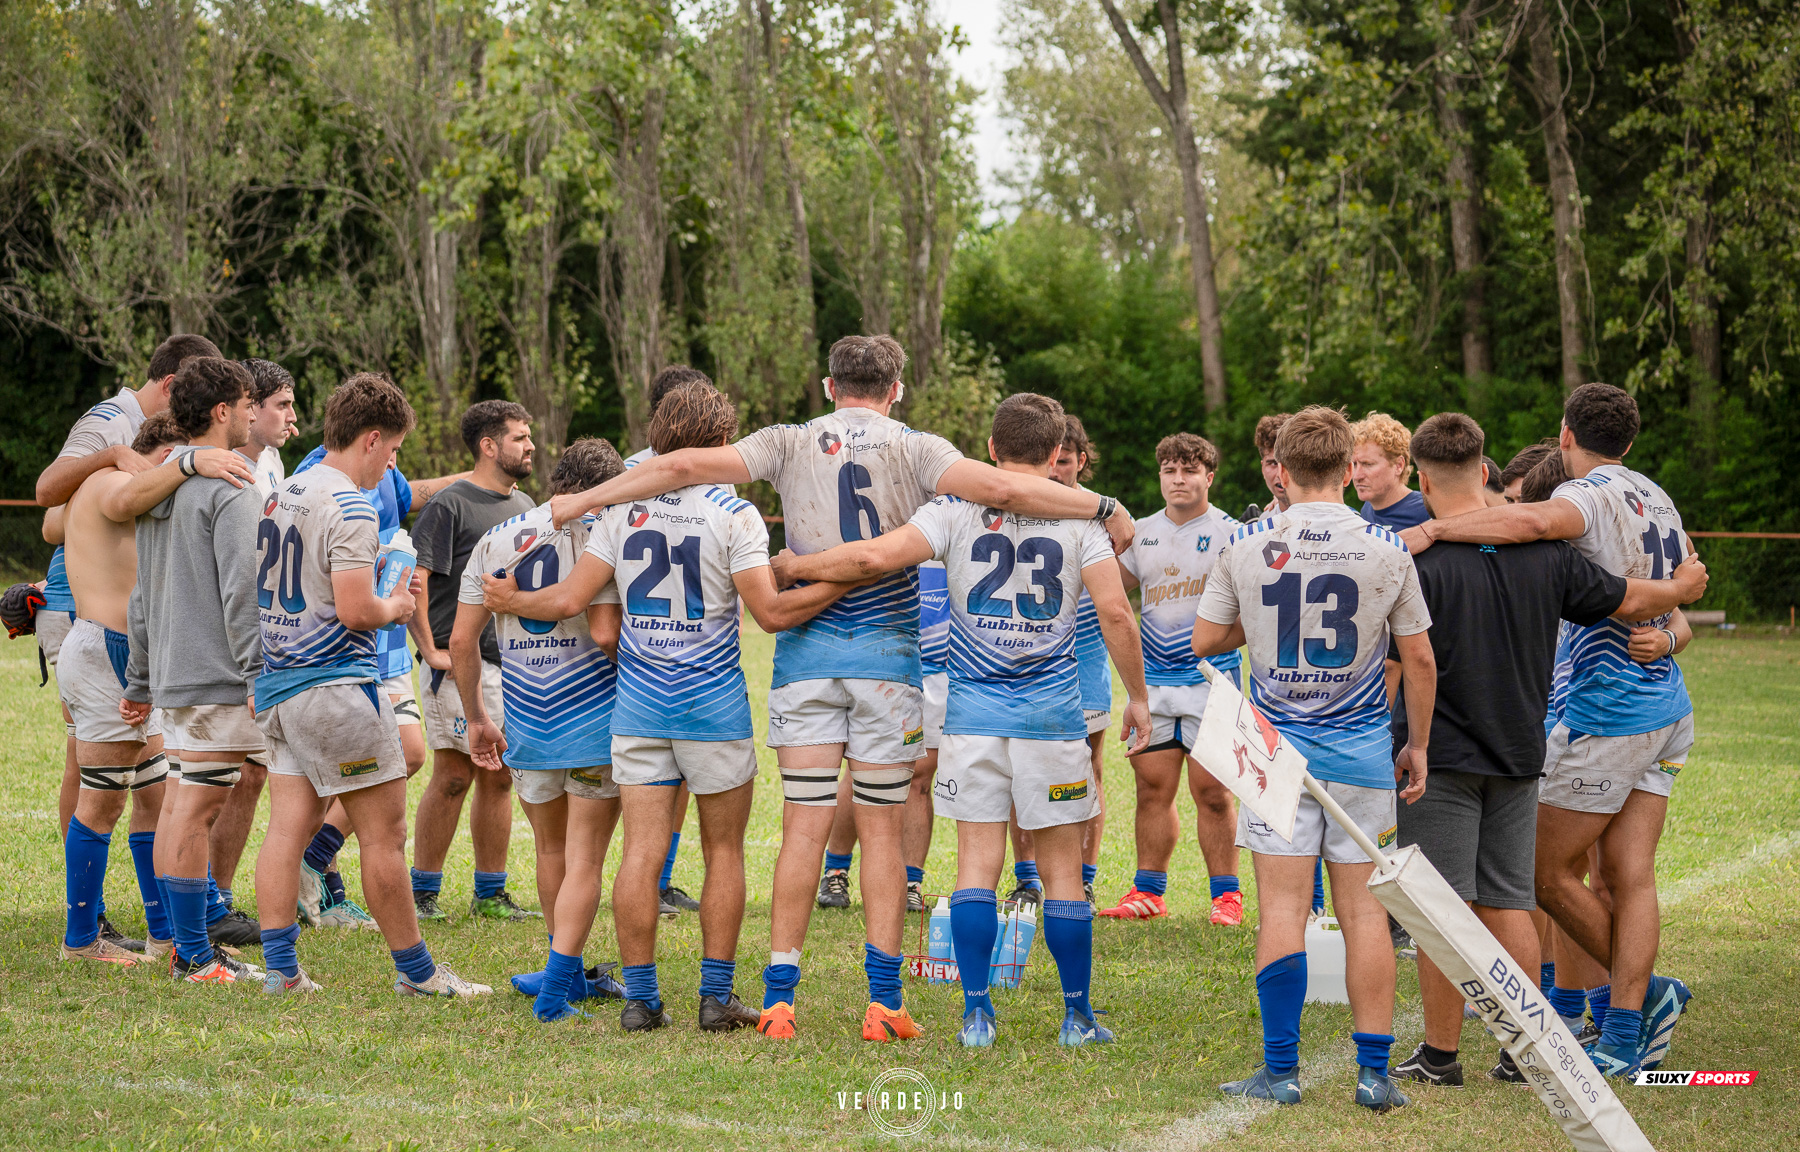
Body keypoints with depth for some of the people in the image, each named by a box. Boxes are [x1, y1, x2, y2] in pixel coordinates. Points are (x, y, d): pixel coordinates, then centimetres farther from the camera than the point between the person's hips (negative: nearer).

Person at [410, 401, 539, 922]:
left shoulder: (525, 507, 15)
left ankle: (490, 893, 16)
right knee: (453, 776, -6)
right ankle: (423, 892, 1)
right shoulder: (450, 505, -8)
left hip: (515, 664, 7)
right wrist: (432, 651, -16)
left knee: (498, 777, 9)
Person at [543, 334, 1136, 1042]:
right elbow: (1002, 488, -14)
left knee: (804, 828, 2)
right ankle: (883, 1002, 3)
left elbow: (685, 466, -2)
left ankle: (779, 998, 0)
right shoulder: (915, 449, 0)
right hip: (887, 649, -1)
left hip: (806, 649, 1)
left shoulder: (791, 443, 4)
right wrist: (1106, 509, -7)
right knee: (881, 830, 4)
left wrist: (580, 502, 4)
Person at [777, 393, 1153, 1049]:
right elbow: (1115, 612, -7)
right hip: (1052, 714, 0)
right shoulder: (1079, 518, 1)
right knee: (1061, 866, 6)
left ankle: (976, 1015, 1)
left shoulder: (956, 511, 0)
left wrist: (788, 567, -1)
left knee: (977, 861, 4)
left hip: (973, 713, 1)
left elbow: (877, 556, -14)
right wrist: (1137, 696, 4)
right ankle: (1077, 1017, 11)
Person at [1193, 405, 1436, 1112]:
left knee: (1282, 908, 1)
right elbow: (1419, 659, 3)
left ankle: (1280, 1070, 1)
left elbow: (1206, 639, 3)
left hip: (1277, 747, -1)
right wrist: (1418, 745, 14)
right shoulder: (1387, 549, -2)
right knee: (1364, 910, 4)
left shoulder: (1246, 545, -4)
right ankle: (1373, 1072, 4)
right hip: (1362, 750, 1)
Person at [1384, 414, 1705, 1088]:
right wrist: (1684, 588, 32)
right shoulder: (1544, 552, 2)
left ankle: (1440, 1054, 4)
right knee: (1509, 904, 11)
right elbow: (1626, 602, 12)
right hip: (1518, 754, 5)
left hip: (1441, 755, -5)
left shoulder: (1420, 561, -14)